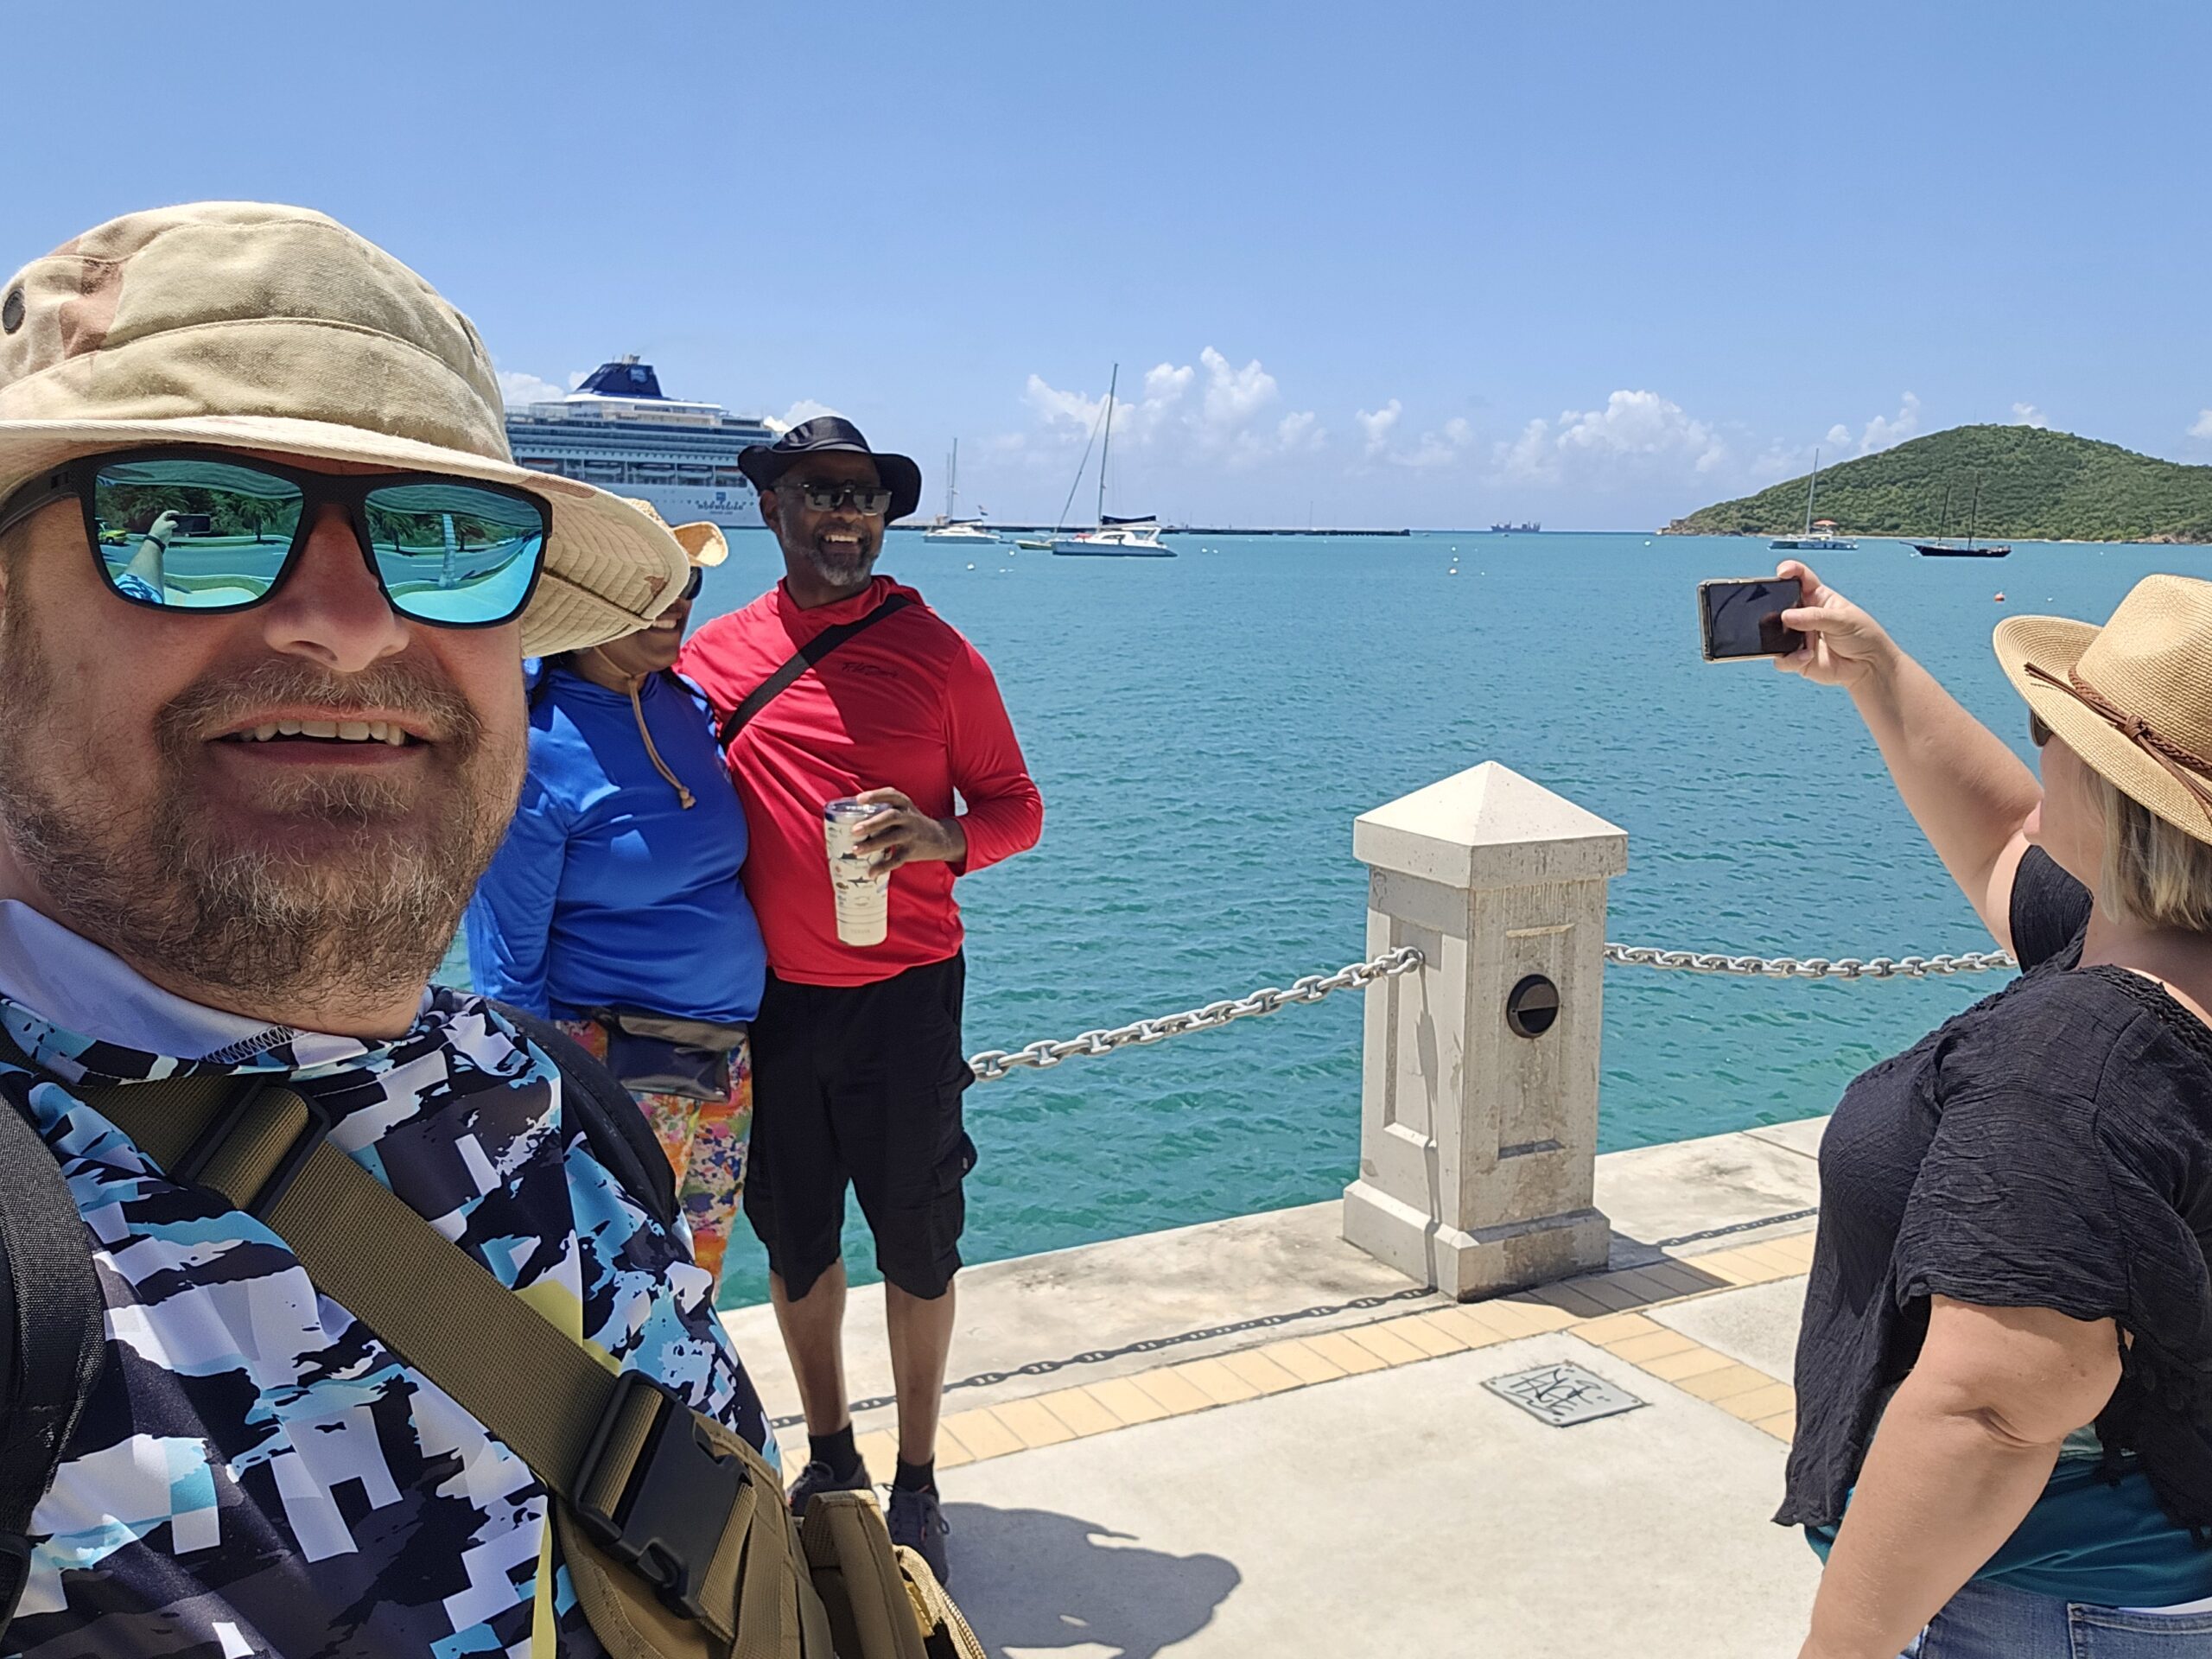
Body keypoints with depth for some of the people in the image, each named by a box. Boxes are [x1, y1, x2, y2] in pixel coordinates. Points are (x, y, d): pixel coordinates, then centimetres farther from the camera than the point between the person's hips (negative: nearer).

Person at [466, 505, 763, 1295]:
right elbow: (507, 971, -12)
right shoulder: (532, 752, -15)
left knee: (693, 1293, 18)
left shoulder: (689, 703, 4)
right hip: (615, 1077, -6)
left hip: (727, 1068, 7)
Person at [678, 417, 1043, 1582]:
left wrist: (945, 838, -19)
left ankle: (916, 1483, 27)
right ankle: (829, 1456, 36)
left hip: (902, 995, -2)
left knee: (916, 1244, 9)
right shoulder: (712, 657, 2)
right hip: (768, 1000, 2)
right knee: (793, 1242, 15)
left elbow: (1016, 805, 2)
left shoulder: (935, 654, -3)